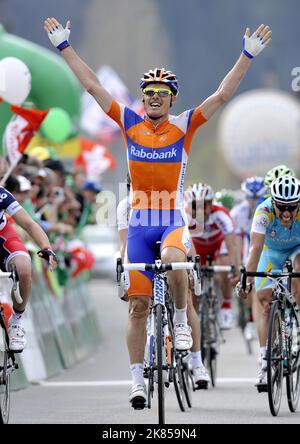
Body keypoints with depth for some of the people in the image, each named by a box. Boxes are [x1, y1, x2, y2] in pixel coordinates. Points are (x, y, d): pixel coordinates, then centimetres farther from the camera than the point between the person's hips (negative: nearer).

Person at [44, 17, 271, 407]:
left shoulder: (183, 126, -2)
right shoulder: (130, 124, 2)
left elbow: (223, 94, -8)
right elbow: (92, 85, 3)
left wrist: (248, 55, -15)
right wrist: (64, 46, 2)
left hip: (174, 220, -2)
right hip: (139, 223, 2)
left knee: (173, 261, -36)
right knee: (138, 305, 2)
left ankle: (181, 320, -10)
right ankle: (137, 379, 9)